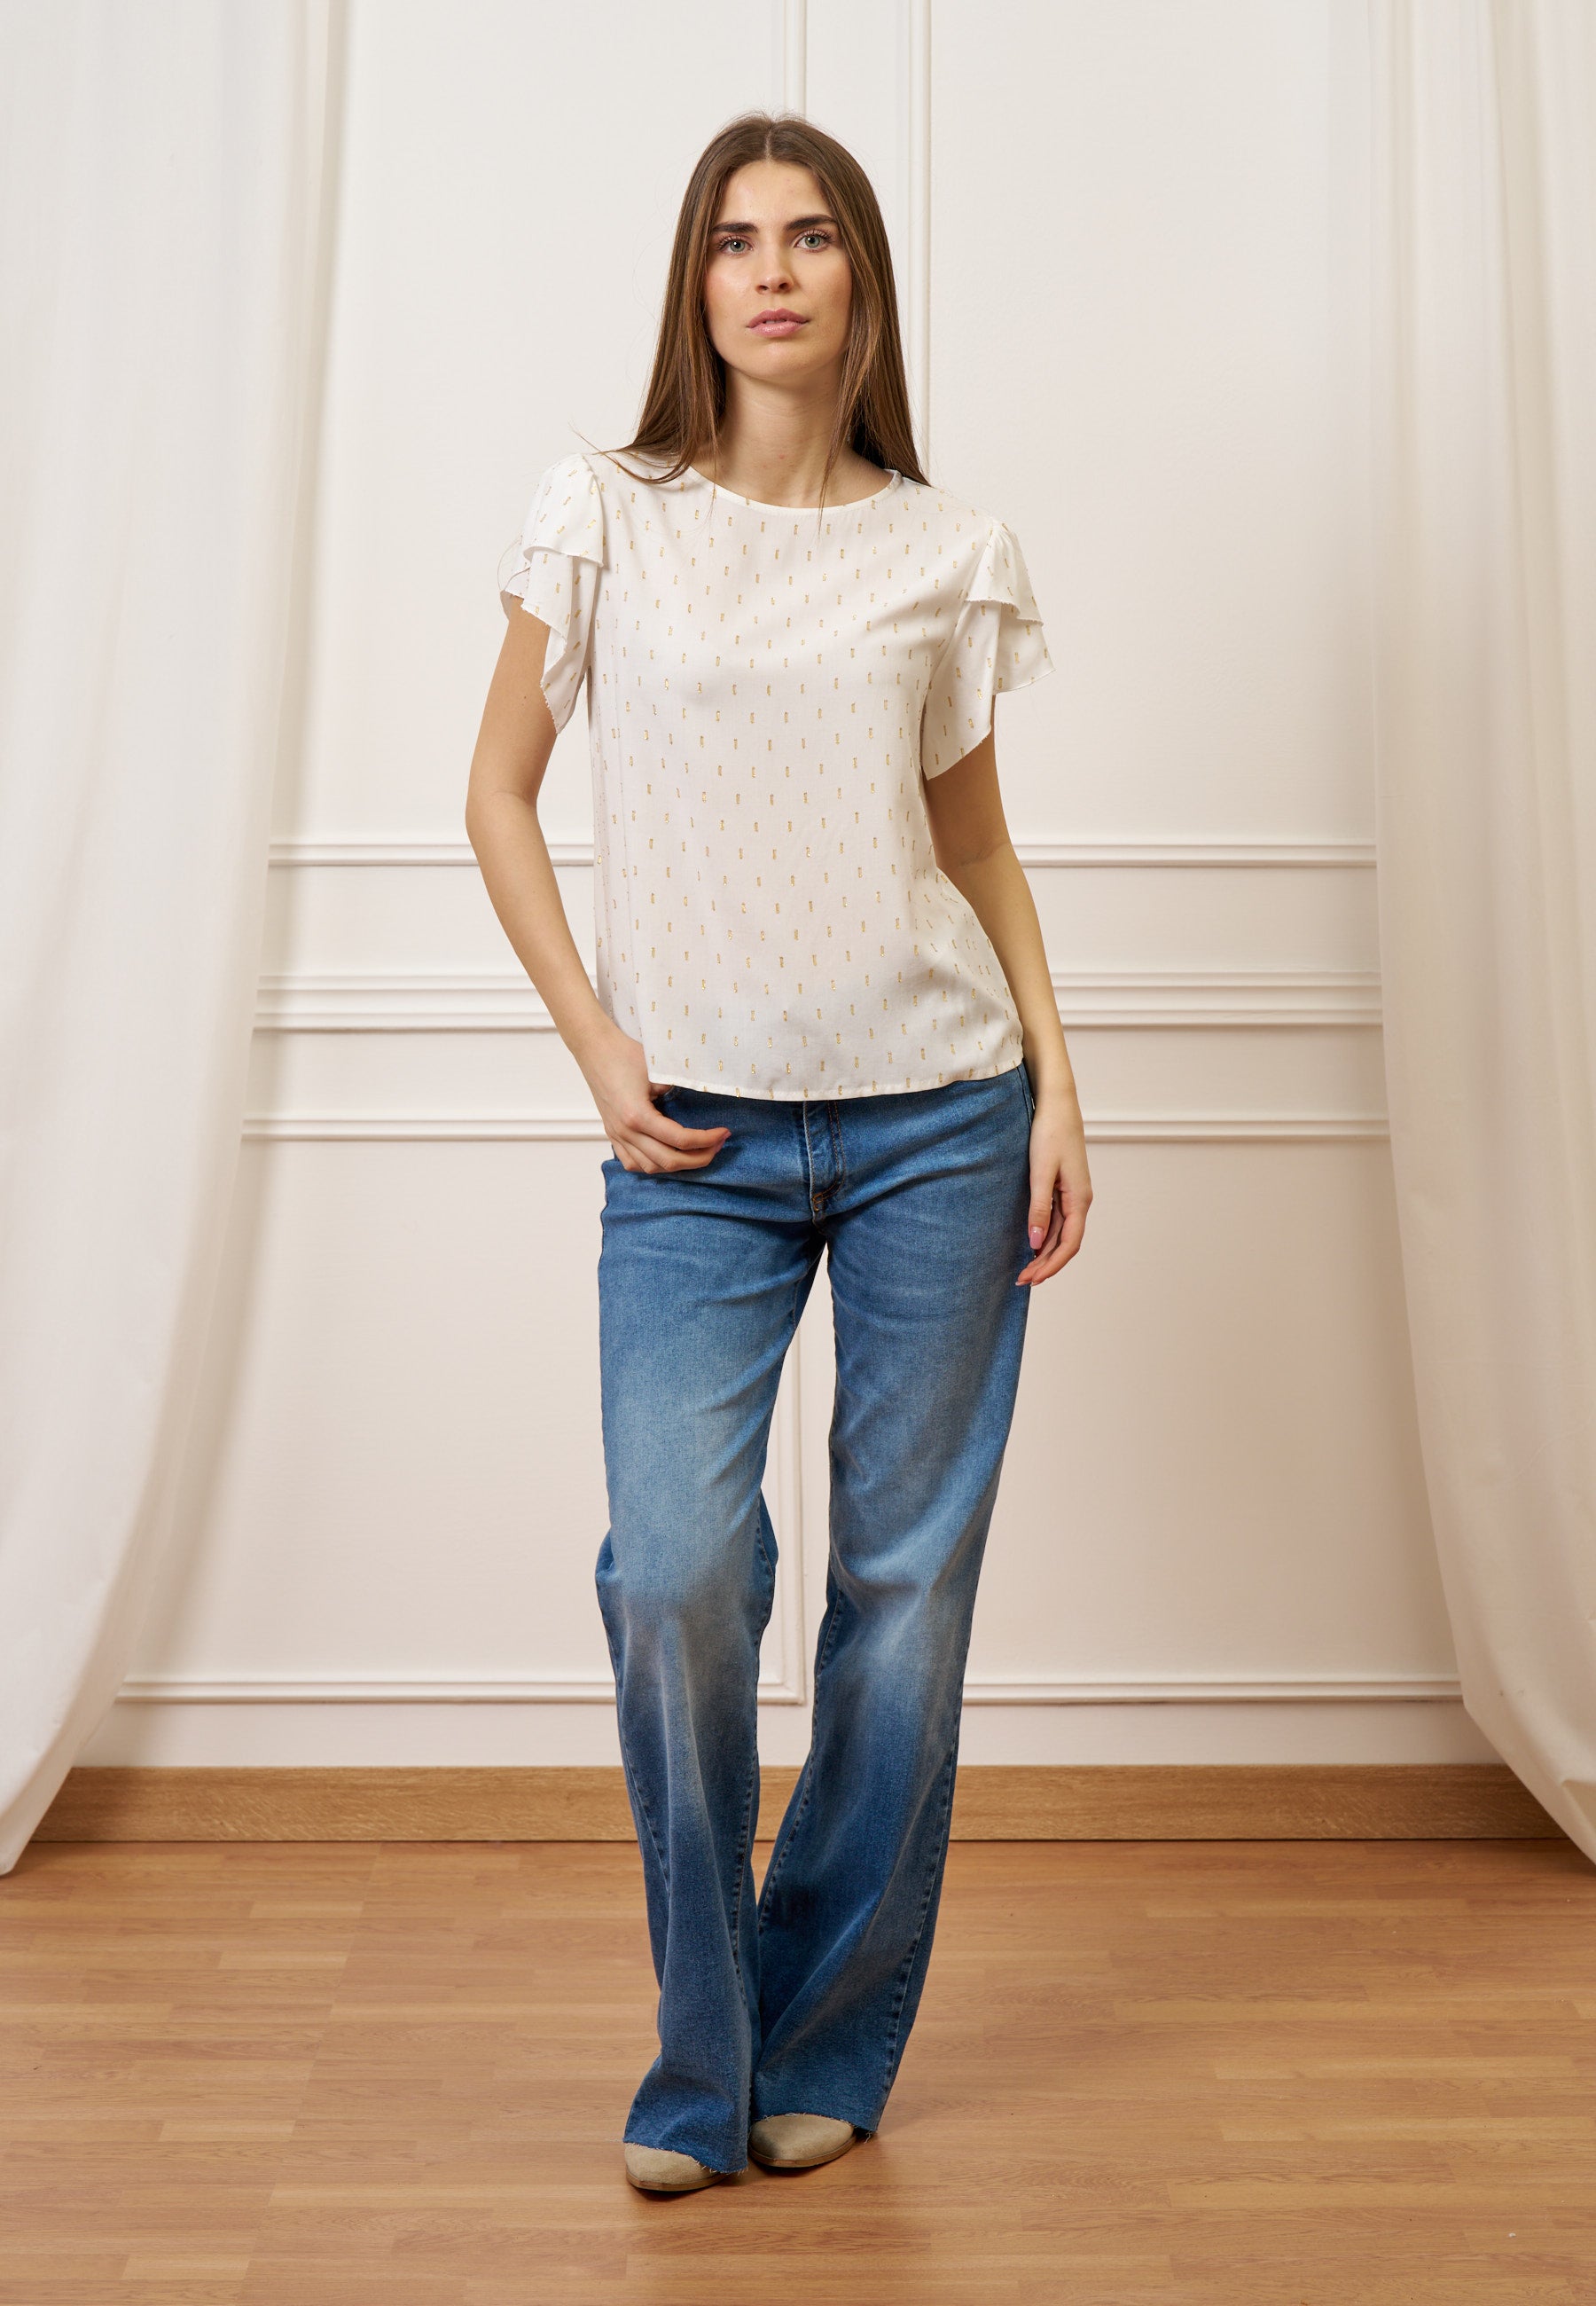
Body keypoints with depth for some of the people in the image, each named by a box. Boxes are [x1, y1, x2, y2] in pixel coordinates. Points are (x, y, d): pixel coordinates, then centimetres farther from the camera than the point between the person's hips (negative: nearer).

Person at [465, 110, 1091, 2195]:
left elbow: (980, 842, 13)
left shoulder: (945, 551, 8)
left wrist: (1056, 1085, 3)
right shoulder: (604, 517, 5)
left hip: (933, 1119, 1)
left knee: (909, 1582, 4)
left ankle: (827, 2052, 22)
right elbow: (499, 796, 8)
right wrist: (599, 1049, -2)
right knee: (673, 1571, -12)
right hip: (700, 1136, -1)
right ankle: (702, 2062, 12)